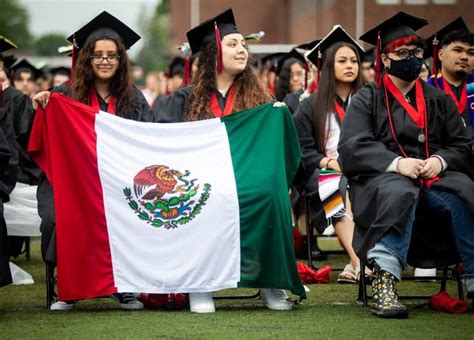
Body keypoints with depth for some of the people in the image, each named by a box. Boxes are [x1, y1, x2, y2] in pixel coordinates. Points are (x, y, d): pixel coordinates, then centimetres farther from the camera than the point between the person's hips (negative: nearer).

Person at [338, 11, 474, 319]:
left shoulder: (438, 100, 17)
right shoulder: (367, 100, 7)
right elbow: (352, 147, -7)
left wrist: (440, 160, -12)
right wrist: (396, 163, -22)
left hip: (435, 179, 3)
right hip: (383, 177, -3)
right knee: (399, 193, -40)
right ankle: (384, 279, -48)